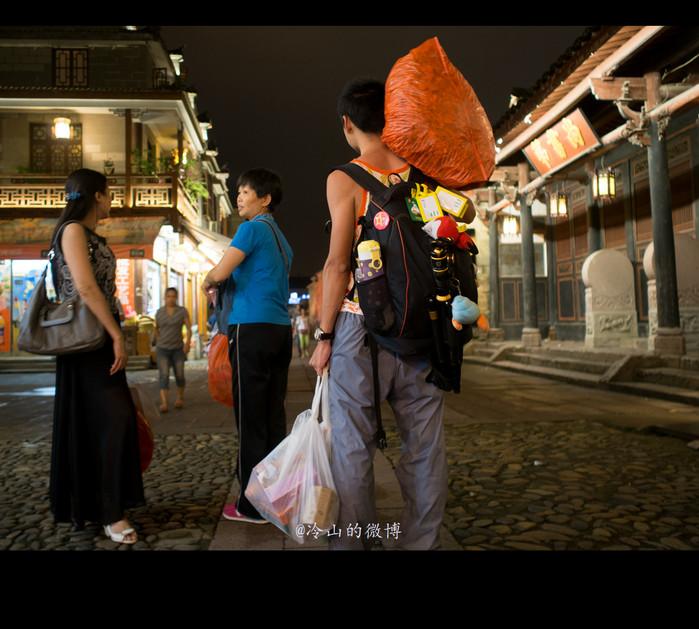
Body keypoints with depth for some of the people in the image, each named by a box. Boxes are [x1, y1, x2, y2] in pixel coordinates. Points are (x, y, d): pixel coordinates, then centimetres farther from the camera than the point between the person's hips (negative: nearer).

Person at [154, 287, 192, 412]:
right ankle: (164, 403, -21)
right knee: (164, 375, -14)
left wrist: (188, 342, -24)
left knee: (179, 375, 7)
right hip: (162, 349, 0)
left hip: (178, 349, 0)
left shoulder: (183, 311, -4)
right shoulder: (159, 312, 1)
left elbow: (189, 328, -10)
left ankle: (180, 397, 31)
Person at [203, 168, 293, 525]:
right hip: (280, 328, 8)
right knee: (273, 416, 10)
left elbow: (220, 272, -10)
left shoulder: (253, 228, -4)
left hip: (253, 328, -8)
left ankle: (254, 505, 1)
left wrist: (207, 282, 10)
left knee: (251, 417, -4)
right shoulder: (281, 238, 22)